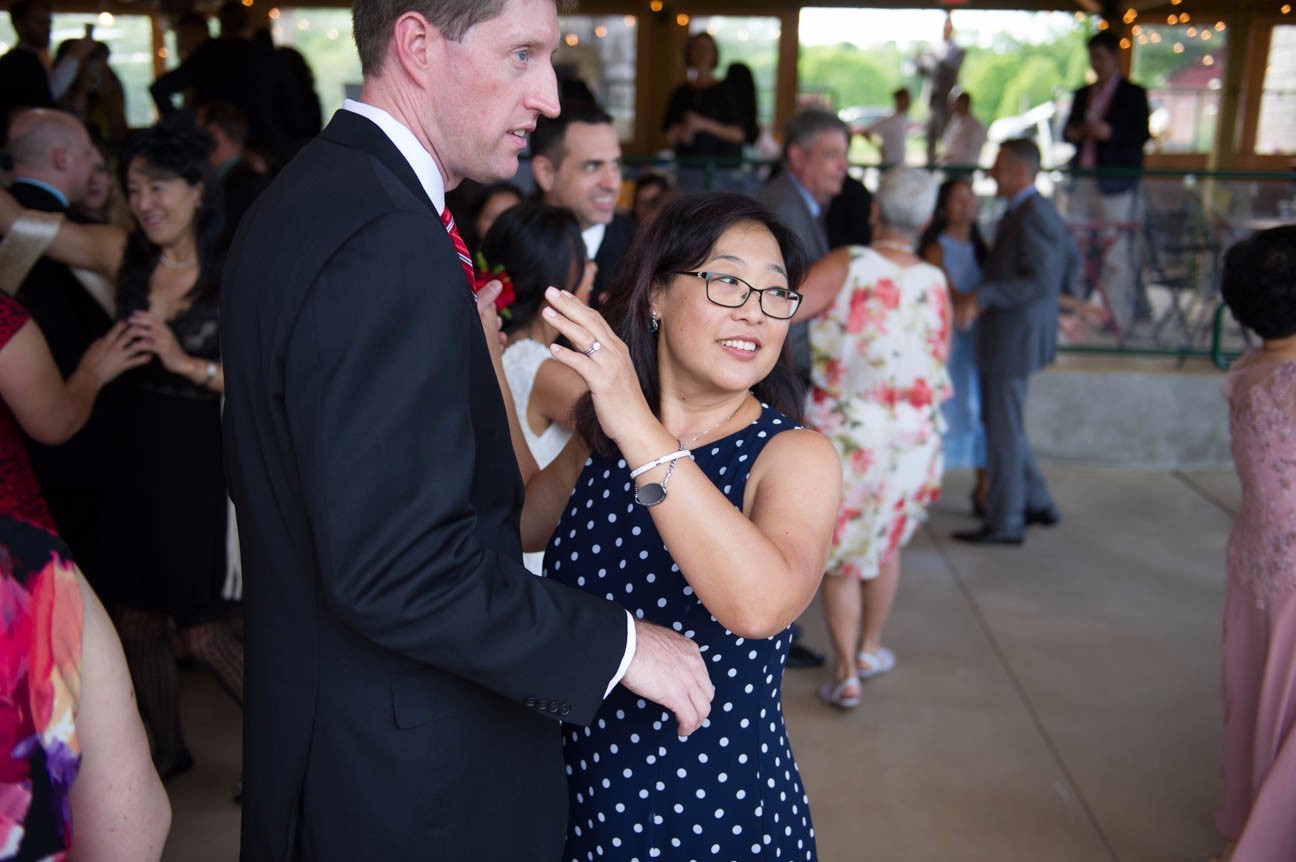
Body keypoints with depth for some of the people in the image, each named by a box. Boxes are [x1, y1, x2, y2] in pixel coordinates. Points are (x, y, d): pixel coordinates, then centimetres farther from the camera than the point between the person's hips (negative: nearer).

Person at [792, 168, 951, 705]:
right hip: (912, 437, 3)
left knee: (839, 553, 10)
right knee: (886, 542, 23)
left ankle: (846, 673, 11)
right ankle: (871, 650, 36)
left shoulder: (847, 265, -13)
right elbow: (940, 366, 6)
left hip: (843, 434, -3)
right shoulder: (935, 285, -3)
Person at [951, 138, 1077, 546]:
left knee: (1003, 429, 0)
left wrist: (981, 297, -29)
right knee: (999, 422, 19)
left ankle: (1005, 522, 11)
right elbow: (1072, 261, 21)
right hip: (1009, 334, 10)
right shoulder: (1041, 210, 12)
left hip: (1014, 337, -10)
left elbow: (1042, 281, -26)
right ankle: (1037, 503, 29)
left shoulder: (1031, 216, -20)